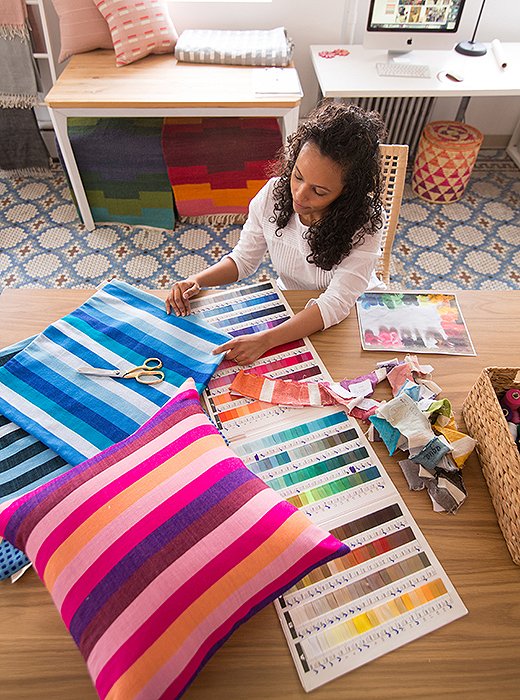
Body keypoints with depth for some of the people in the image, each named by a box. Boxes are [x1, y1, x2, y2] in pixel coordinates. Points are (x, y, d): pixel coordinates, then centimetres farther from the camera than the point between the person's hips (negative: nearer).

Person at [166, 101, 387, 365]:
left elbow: (337, 302, -35)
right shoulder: (273, 194, -18)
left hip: (351, 312, -2)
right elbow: (244, 258, -3)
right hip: (289, 308, 3)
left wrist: (266, 339, -48)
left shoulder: (365, 221, -28)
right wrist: (197, 281, -22)